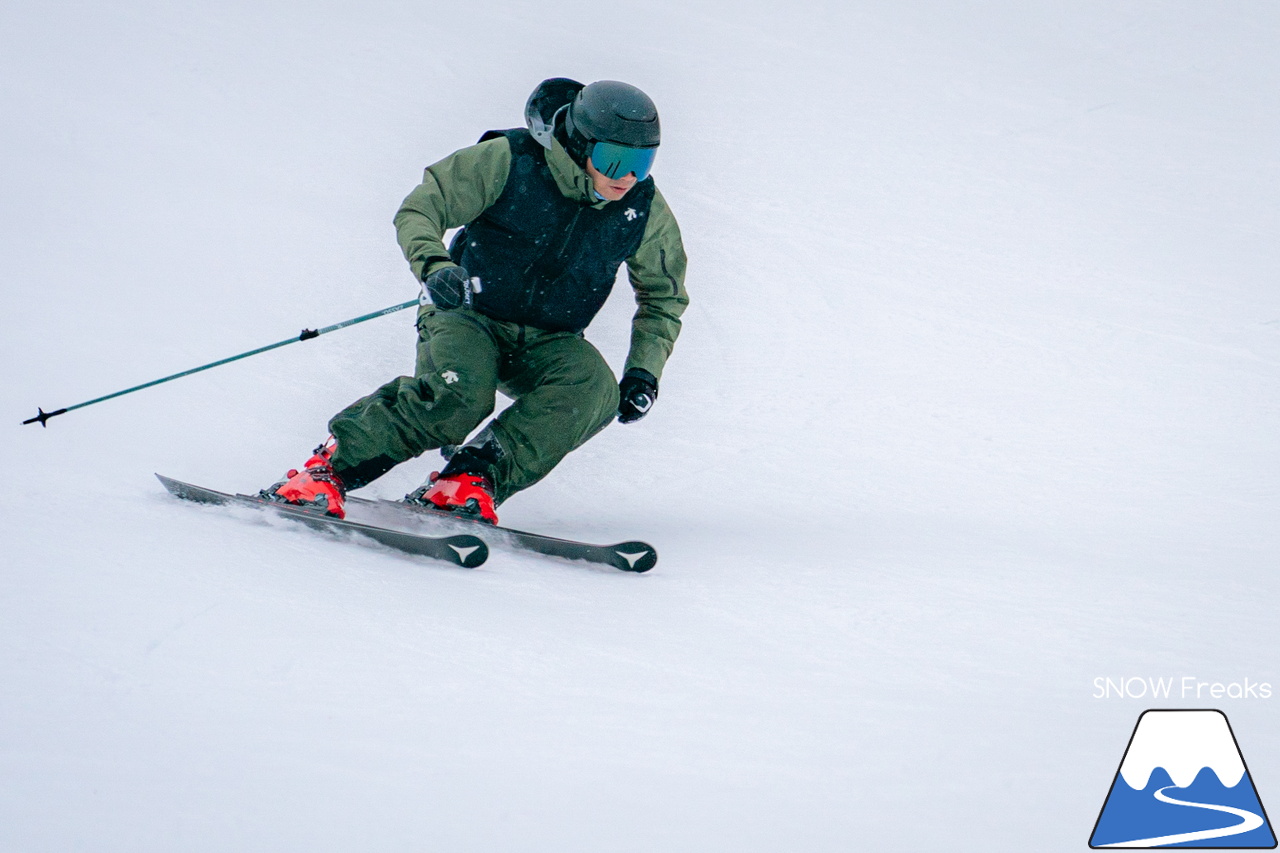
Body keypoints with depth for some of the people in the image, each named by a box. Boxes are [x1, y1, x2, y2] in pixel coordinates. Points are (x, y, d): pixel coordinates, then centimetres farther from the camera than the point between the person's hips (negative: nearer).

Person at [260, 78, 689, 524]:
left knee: (593, 390, -31)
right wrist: (433, 265, -30)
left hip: (543, 344, 3)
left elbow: (663, 298, 12)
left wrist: (644, 371, -3)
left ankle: (473, 478, -31)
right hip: (468, 316, -3)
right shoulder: (507, 161, -15)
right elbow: (418, 211, -9)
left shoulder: (645, 211, -4)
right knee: (458, 393, -36)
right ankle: (330, 468, -20)